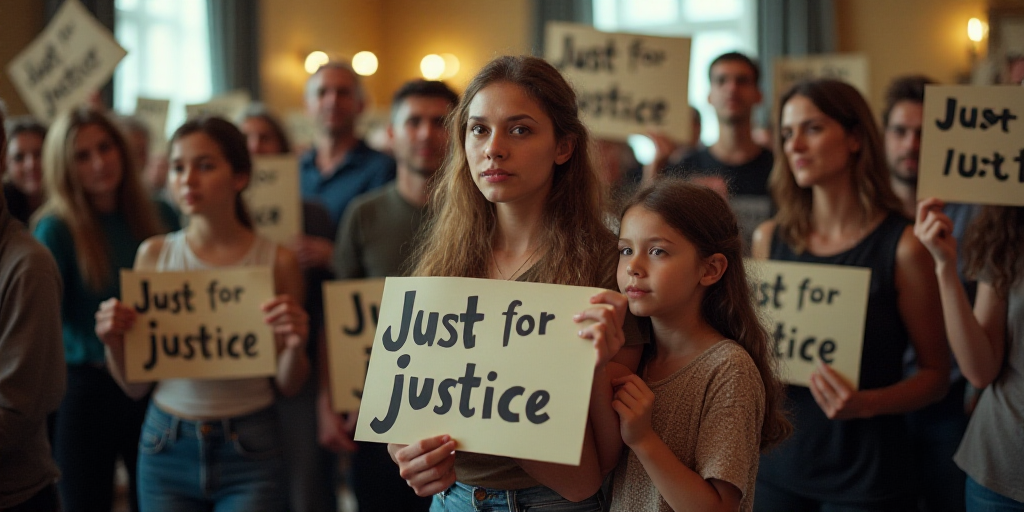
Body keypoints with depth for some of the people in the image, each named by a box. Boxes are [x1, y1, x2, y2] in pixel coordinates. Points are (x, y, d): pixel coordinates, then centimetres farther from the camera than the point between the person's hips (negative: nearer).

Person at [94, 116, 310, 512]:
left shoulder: (277, 261, -5)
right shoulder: (154, 254, 0)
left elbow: (288, 386, 1)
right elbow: (135, 385, 4)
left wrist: (294, 346, -19)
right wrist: (113, 342, -15)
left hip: (248, 449, -2)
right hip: (167, 445, 2)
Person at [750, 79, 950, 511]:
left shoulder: (902, 246, -10)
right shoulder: (770, 239, 2)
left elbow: (935, 373, -6)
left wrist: (867, 403, -21)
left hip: (865, 472, -3)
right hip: (778, 460, 4)